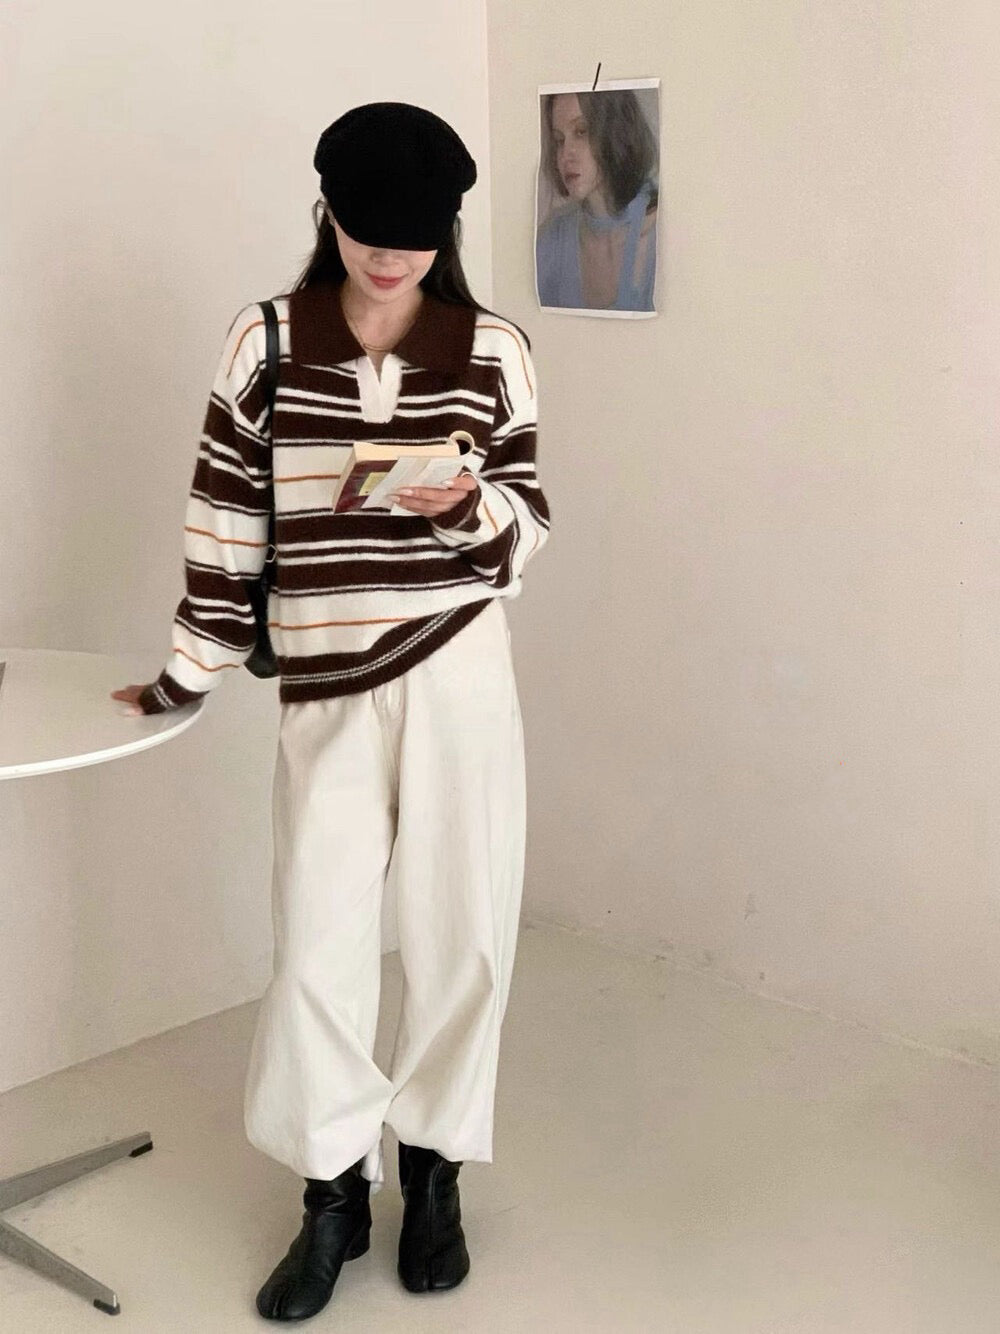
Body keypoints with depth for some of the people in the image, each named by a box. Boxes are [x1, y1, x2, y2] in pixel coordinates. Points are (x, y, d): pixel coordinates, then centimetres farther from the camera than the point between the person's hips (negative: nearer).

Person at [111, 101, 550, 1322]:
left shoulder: (493, 350, 1)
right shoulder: (266, 342, 0)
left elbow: (526, 530, 3)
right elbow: (227, 520, 4)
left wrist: (464, 507, -18)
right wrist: (188, 674, 5)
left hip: (459, 667, 0)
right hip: (326, 682, 0)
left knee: (462, 929, 7)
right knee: (317, 944, 3)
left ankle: (432, 1171, 27)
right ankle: (331, 1192, 22)